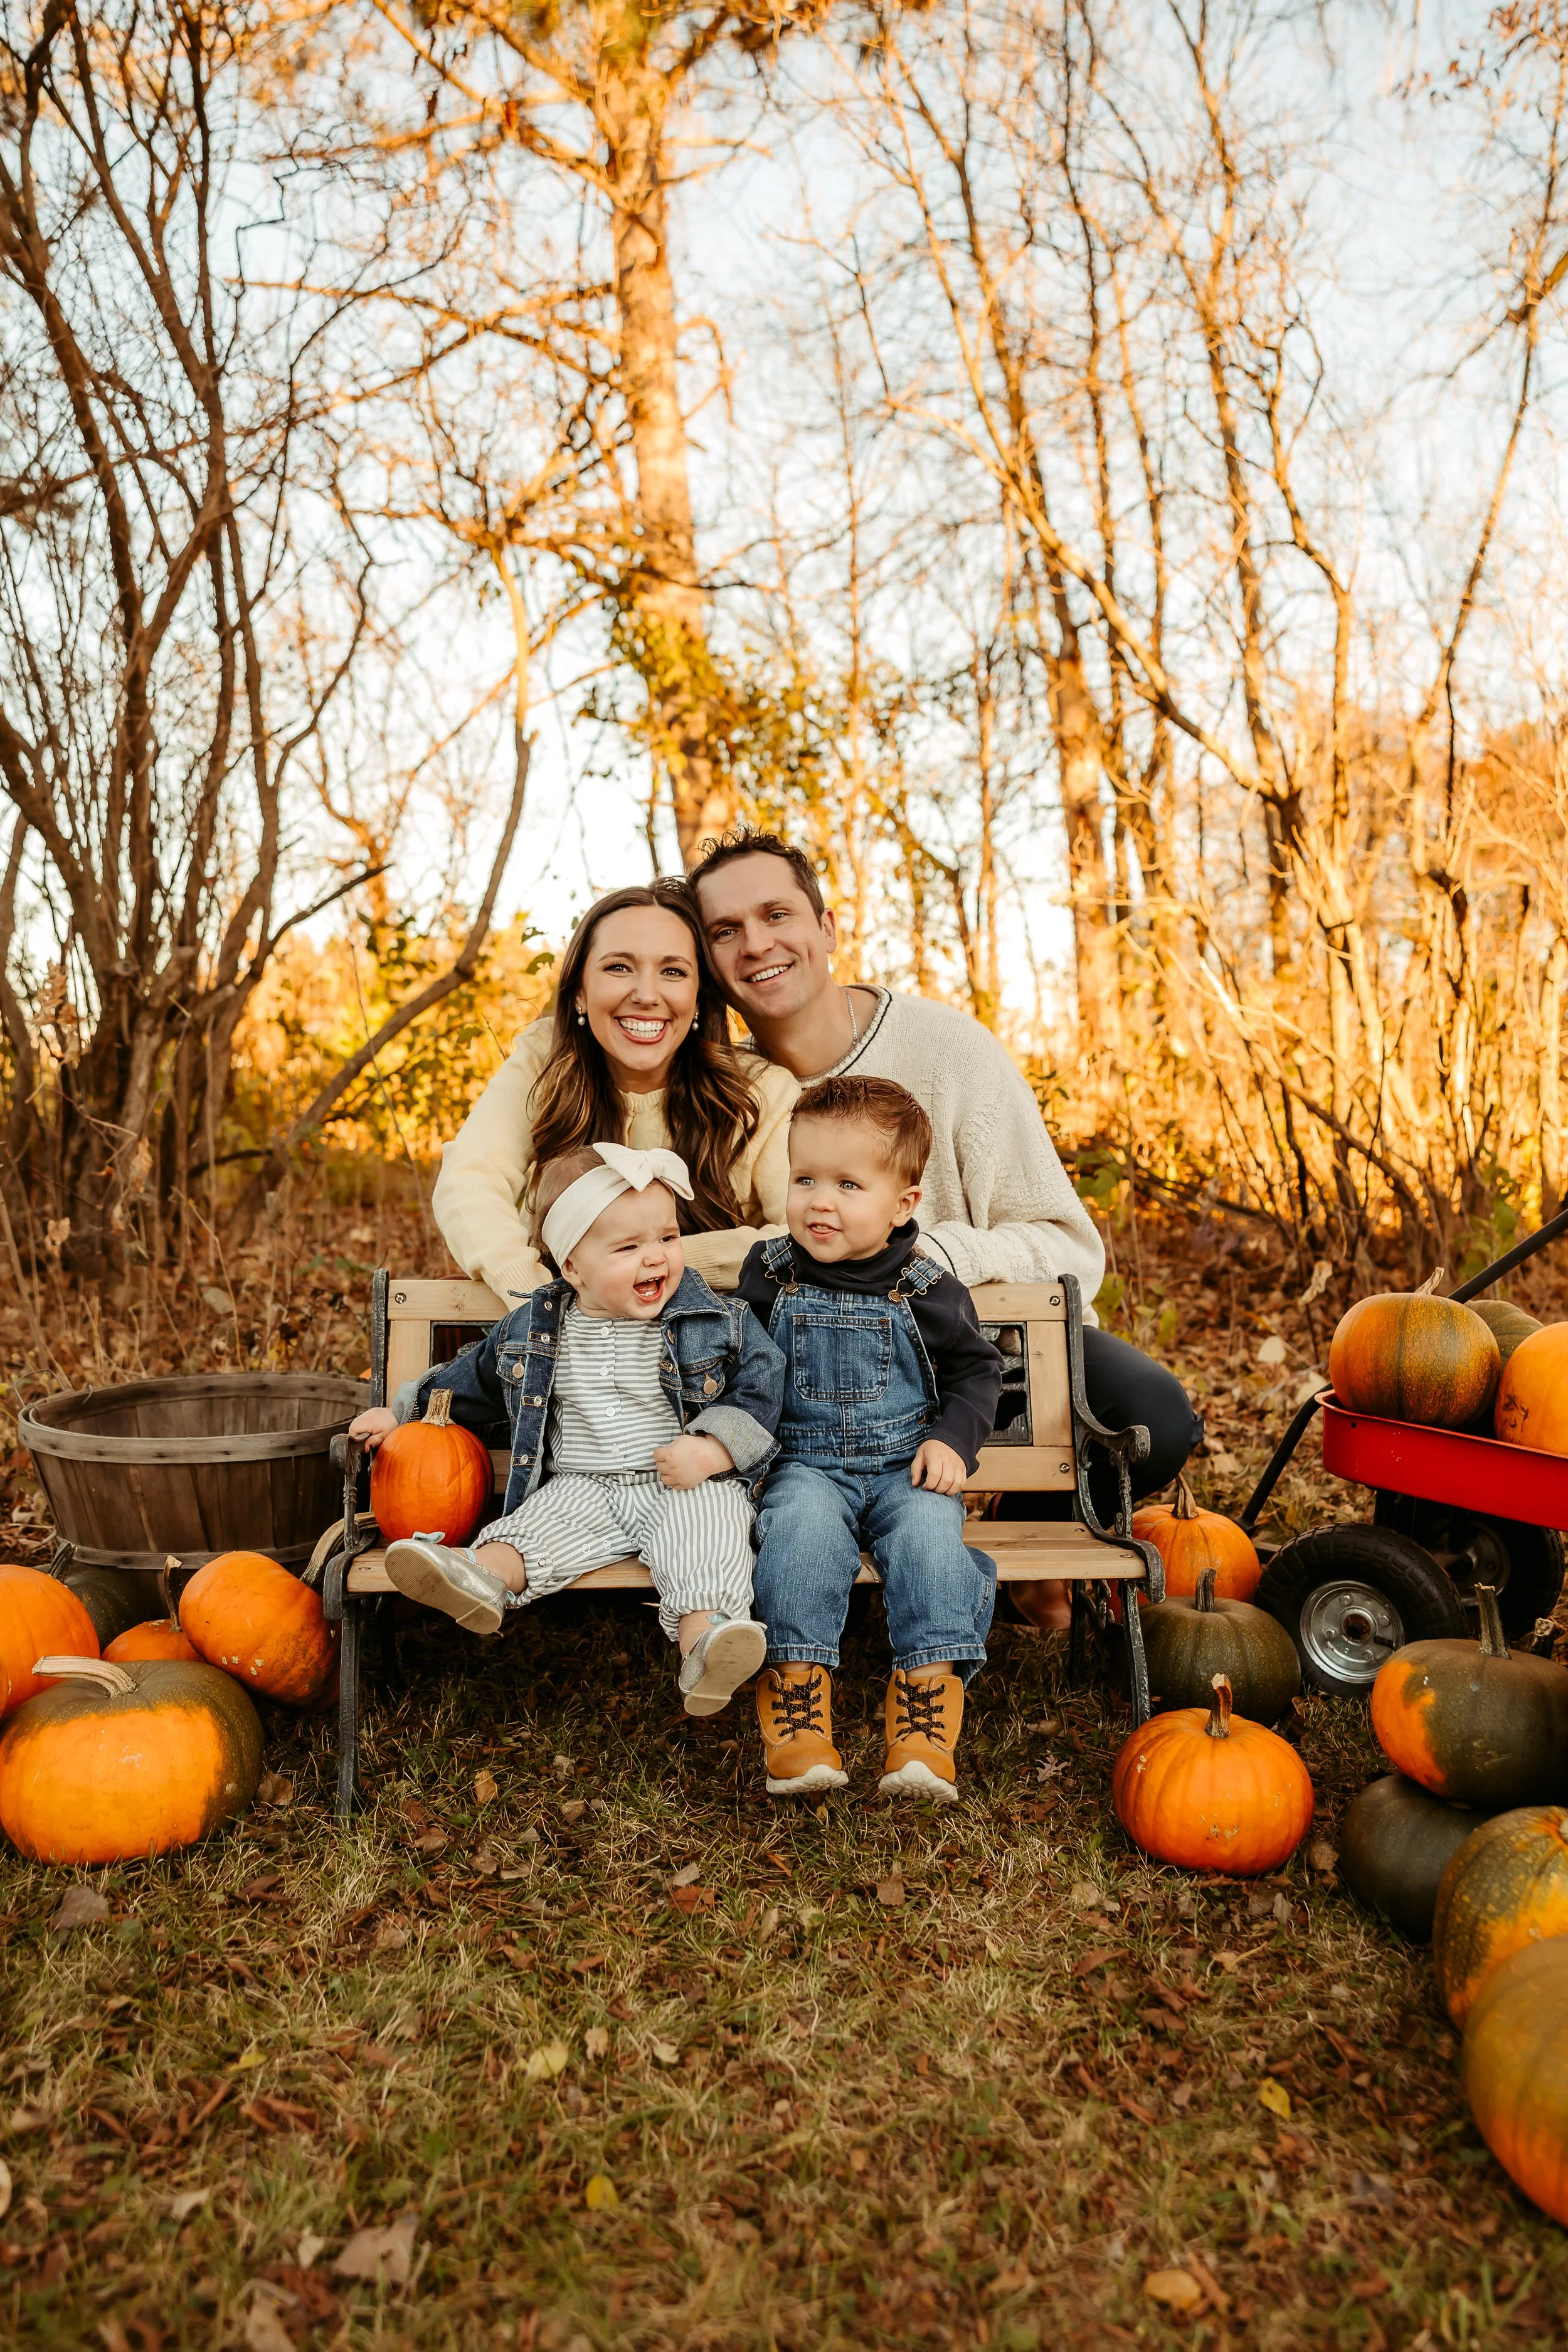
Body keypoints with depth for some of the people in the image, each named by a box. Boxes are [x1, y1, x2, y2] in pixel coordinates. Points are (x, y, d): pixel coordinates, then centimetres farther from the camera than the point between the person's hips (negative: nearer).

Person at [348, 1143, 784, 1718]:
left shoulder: (716, 1324, -1)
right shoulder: (534, 1330, 5)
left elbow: (759, 1388, -4)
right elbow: (474, 1378, 20)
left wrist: (711, 1452, -18)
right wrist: (403, 1412, 19)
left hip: (689, 1486, -3)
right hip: (580, 1488, 3)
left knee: (702, 1536, -32)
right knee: (541, 1523, -25)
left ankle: (704, 1640, -53)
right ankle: (485, 1577, -51)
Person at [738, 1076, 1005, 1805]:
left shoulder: (925, 1287, 0)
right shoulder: (768, 1273, 3)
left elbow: (977, 1370, 10)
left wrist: (953, 1439, -6)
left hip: (905, 1464, 0)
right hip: (804, 1463, 0)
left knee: (929, 1533, -29)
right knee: (802, 1527, -32)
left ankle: (924, 1718, -26)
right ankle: (796, 1705, -28)